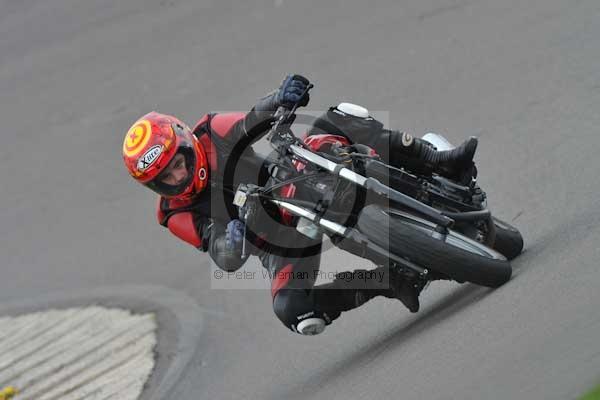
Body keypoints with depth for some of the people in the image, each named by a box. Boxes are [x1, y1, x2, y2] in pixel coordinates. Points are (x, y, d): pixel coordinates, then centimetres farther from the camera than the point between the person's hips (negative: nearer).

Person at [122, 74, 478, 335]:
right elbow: (226, 259, -14)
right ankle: (389, 281, -24)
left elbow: (260, 115, -9)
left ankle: (438, 163, -25)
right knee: (290, 309, -34)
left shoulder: (215, 134, -4)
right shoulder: (179, 215, -6)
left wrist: (284, 96, -35)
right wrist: (230, 242, -41)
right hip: (284, 251, -1)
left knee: (336, 120, -23)